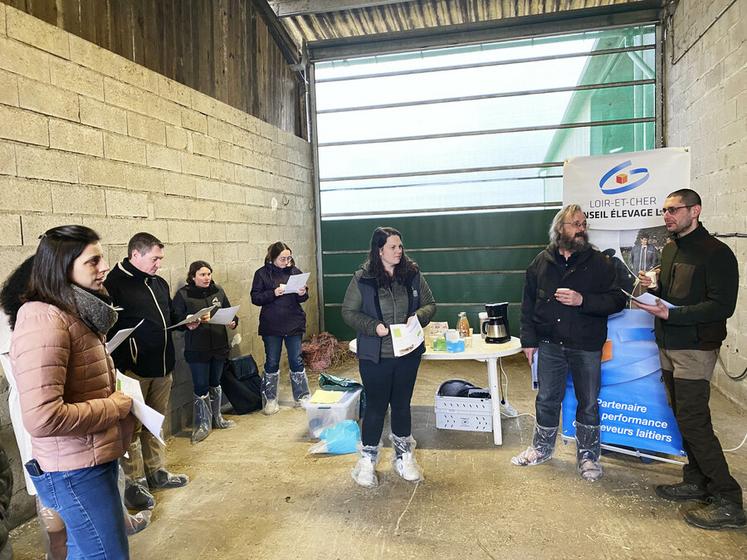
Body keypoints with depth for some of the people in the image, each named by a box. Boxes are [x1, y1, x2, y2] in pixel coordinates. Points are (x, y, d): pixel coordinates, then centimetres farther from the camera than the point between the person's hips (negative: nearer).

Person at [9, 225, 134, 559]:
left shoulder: (78, 314, 8)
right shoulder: (44, 320, -23)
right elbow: (42, 419, -30)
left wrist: (116, 393, 5)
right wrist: (113, 407, -17)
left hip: (94, 458, 9)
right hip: (76, 472, -9)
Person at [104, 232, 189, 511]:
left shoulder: (159, 283, 12)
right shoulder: (114, 283, -13)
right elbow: (107, 328, -18)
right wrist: (118, 367, -22)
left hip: (162, 366, 8)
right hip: (133, 369, -7)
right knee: (132, 427, 4)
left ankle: (156, 471, 31)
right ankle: (135, 482, 16)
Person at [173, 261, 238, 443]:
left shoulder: (218, 291, 5)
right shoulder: (183, 294, -7)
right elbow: (176, 318, -7)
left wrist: (233, 321, -8)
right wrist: (188, 325, -27)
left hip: (219, 346, 4)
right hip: (196, 349, -4)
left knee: (215, 384, 18)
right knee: (201, 387, 2)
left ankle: (216, 417, 35)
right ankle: (203, 424, 20)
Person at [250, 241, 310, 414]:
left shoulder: (294, 271, 3)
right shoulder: (262, 273, -3)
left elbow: (302, 298, 10)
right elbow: (255, 298, -7)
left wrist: (303, 294, -14)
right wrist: (274, 293, -22)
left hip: (294, 324, 2)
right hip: (271, 326, -1)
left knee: (296, 361, 9)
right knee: (272, 363, 9)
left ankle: (302, 397, 22)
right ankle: (270, 400, 22)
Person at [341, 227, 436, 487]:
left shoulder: (413, 274, -1)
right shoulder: (362, 279, -9)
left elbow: (430, 303, 7)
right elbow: (348, 312, -5)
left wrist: (419, 316, -14)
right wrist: (373, 326, -20)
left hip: (408, 353, 3)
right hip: (375, 356, -3)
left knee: (402, 405, 17)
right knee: (375, 407, 7)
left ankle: (404, 457, 34)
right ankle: (367, 461, 25)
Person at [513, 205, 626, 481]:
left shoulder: (599, 263, -4)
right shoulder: (541, 262, 2)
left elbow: (617, 300, -8)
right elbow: (528, 303, 6)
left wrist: (583, 300, -23)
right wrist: (529, 339, 2)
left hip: (586, 347, -1)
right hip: (550, 344, 2)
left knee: (588, 403, 10)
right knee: (547, 399, 14)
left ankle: (587, 456, 29)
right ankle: (542, 448, 33)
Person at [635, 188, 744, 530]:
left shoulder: (716, 253, -13)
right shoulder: (669, 250, 13)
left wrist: (670, 313, -25)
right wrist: (653, 289, -1)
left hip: (695, 349, -8)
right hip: (668, 347, 8)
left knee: (693, 422, -8)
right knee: (684, 416, 14)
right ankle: (697, 482, 27)